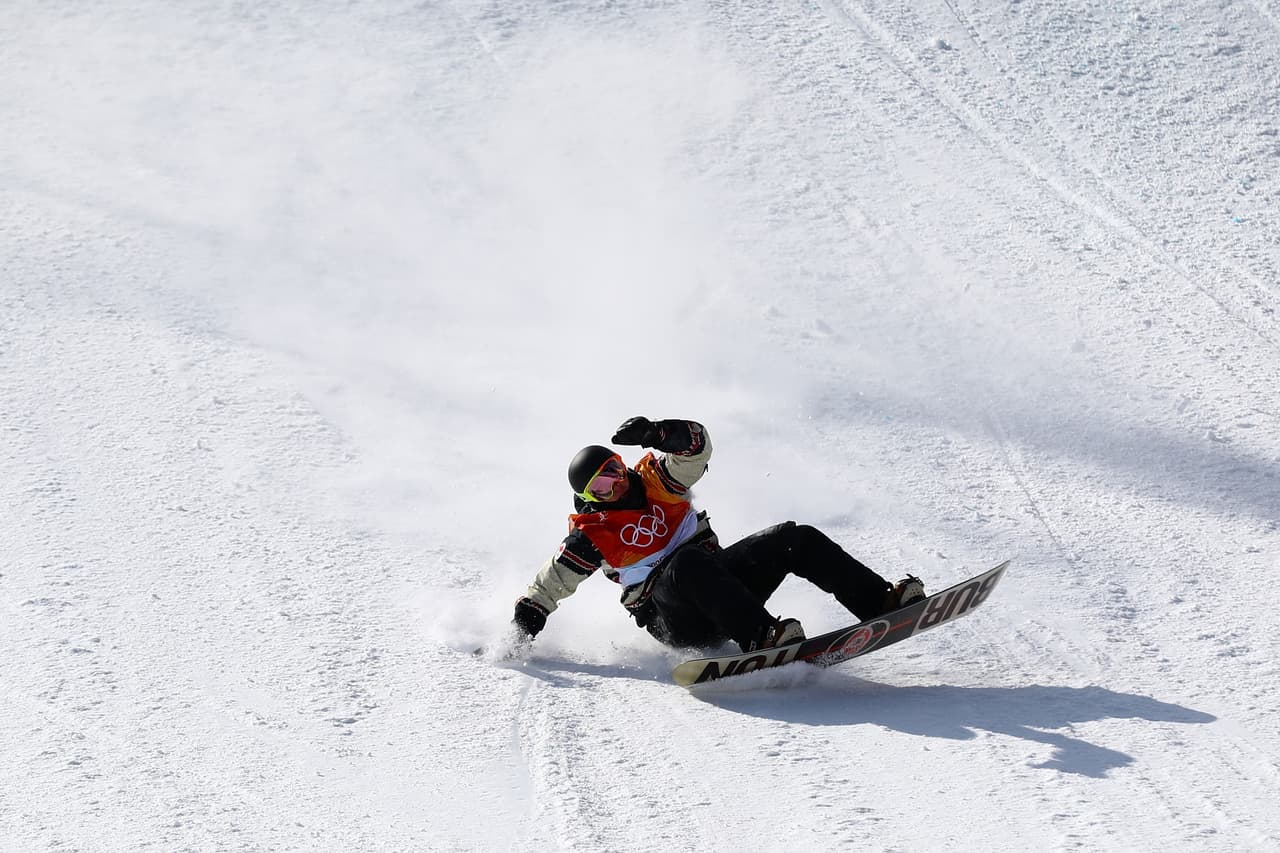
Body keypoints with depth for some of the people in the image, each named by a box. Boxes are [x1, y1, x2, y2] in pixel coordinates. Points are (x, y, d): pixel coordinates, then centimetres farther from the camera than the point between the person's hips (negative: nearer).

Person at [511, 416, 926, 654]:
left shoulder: (653, 479, 10)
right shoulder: (590, 537, -2)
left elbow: (697, 444, -3)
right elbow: (545, 588, 3)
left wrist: (655, 433, -20)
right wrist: (523, 627, -11)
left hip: (719, 579, 6)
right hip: (679, 622, -6)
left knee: (796, 539, -11)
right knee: (687, 562, -41)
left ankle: (880, 601, -19)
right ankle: (760, 636, -54)